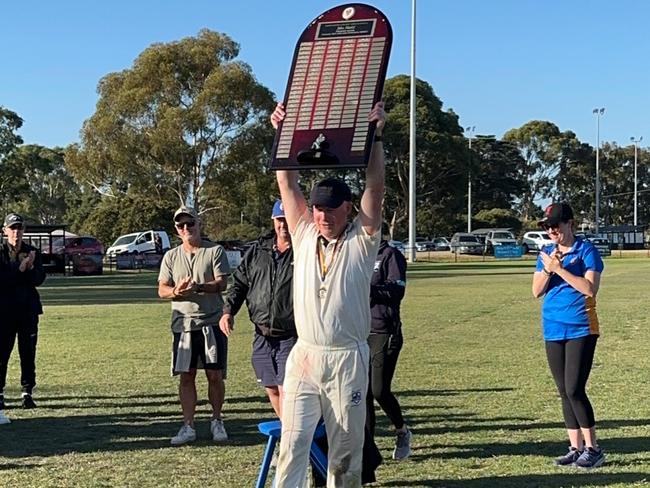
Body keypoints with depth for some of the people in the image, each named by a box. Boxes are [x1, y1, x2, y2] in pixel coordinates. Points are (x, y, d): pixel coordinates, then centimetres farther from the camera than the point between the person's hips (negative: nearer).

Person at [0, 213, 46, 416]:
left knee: (28, 353, 5)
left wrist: (31, 267, -19)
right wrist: (20, 269, -20)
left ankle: (27, 393, 12)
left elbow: (39, 279, -2)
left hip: (28, 309, 3)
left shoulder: (32, 253, 7)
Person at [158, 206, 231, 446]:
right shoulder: (171, 256, 11)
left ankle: (216, 421, 18)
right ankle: (188, 426, 10)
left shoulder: (215, 251, 1)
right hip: (183, 324, 3)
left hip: (212, 323, -2)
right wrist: (176, 291, -17)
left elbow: (221, 283, -9)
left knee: (215, 375, 1)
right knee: (186, 376, 4)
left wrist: (198, 287, -26)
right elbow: (162, 290, 6)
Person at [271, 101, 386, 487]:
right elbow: (288, 184, 6)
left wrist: (376, 134, -15)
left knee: (346, 448, 6)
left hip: (348, 359, -2)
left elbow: (376, 187, -9)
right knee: (293, 444, -4)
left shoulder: (362, 241, 0)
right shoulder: (304, 235, 8)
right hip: (304, 356, 2)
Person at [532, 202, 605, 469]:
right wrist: (547, 269, -12)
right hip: (553, 331, 6)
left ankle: (592, 448, 1)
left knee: (575, 390, -11)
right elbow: (536, 291, 5)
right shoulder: (546, 253, 11)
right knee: (564, 393, 8)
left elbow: (590, 288, -17)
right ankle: (575, 448, 15)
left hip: (581, 329, -6)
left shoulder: (586, 250, -6)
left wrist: (559, 268, -19)